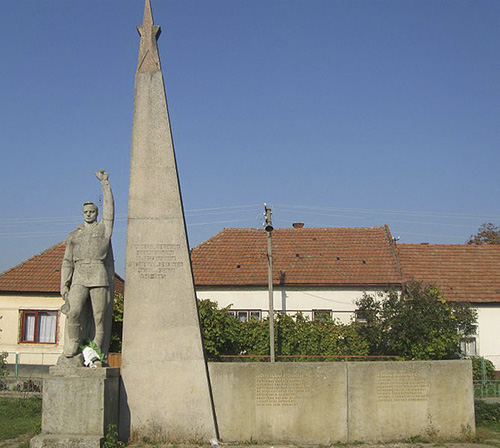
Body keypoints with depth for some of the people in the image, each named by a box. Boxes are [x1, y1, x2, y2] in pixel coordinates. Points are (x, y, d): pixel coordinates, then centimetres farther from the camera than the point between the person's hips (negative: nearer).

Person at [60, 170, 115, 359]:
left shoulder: (104, 228, 16)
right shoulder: (74, 235, 20)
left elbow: (109, 205, 7)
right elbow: (67, 262, 15)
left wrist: (105, 182, 5)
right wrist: (64, 285, 5)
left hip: (99, 276, -1)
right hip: (79, 277, 1)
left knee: (99, 316, -5)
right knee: (74, 311, -19)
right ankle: (72, 346, -6)